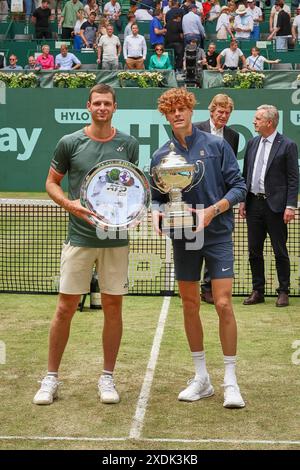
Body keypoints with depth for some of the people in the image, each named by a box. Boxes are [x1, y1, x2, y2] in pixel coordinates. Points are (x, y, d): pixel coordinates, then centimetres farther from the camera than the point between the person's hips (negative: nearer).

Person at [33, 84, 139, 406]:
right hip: (79, 237, -1)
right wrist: (69, 204, -10)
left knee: (113, 307, 6)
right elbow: (51, 182, 8)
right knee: (66, 307, 0)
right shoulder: (69, 143, 0)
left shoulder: (128, 144, 5)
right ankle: (51, 377, 13)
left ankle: (107, 378, 18)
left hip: (116, 237, 2)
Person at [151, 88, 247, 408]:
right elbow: (157, 197, 10)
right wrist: (156, 211, -12)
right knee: (190, 306, 8)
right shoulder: (161, 156, 5)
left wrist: (213, 210, -17)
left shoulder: (217, 145, -2)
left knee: (223, 304, -9)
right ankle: (201, 379, 20)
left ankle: (230, 381, 3)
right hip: (183, 238, 3)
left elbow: (238, 186, -3)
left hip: (217, 235, -3)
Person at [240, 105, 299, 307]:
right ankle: (258, 291, 19)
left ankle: (284, 292, 12)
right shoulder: (252, 143, 11)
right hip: (254, 205, 6)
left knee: (280, 252, 3)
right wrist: (243, 201, 10)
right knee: (254, 251, 10)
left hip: (275, 206, -6)